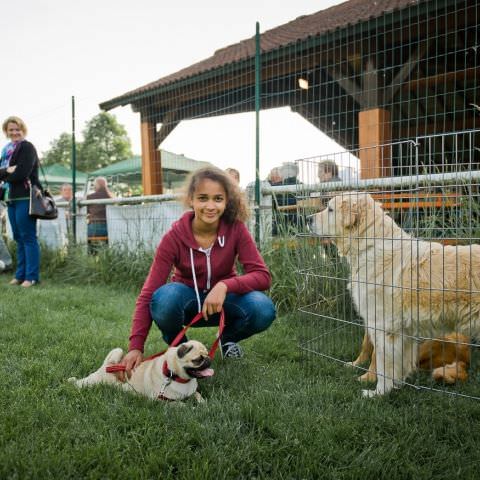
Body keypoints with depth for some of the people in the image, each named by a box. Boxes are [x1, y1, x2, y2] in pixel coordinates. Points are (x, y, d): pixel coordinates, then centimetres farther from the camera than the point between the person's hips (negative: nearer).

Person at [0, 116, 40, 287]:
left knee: (28, 237, -6)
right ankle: (20, 274, 20)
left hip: (25, 198, -8)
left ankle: (32, 276, -2)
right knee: (19, 238, 12)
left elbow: (21, 174, -17)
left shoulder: (27, 147, -6)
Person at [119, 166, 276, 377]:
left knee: (263, 310, -30)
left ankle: (228, 338, 6)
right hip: (188, 299, -1)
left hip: (221, 298, 1)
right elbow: (148, 294, -24)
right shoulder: (174, 237, -22)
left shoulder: (235, 229, -19)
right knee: (164, 298, -36)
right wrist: (136, 347, -34)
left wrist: (225, 286, -41)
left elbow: (262, 276, -23)